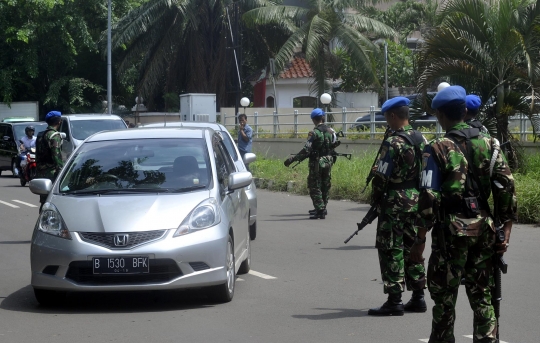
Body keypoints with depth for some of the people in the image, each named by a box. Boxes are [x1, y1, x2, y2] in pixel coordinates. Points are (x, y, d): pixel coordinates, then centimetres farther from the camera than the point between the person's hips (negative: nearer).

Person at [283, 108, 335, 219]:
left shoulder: (314, 133, -16)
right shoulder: (330, 131, 4)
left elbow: (306, 149, -22)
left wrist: (292, 159, -21)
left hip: (317, 163, -7)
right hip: (328, 162, 7)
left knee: (315, 187, 0)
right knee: (325, 187, 16)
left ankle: (320, 211, -6)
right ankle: (322, 208, 26)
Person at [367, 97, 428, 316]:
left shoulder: (393, 142, -17)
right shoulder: (421, 139, 8)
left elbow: (381, 176, -16)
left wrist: (375, 200, -2)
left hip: (395, 201, -8)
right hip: (416, 200, 8)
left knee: (391, 250, -2)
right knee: (412, 247, 14)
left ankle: (394, 301, -3)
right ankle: (418, 297, 16)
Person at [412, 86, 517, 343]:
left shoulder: (437, 149, -8)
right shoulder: (488, 144, 5)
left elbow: (428, 199, -12)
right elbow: (507, 187, 1)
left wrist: (420, 240, -8)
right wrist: (506, 232, 5)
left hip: (452, 228, -4)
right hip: (483, 226, 4)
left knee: (444, 295, 7)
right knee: (482, 296, 10)